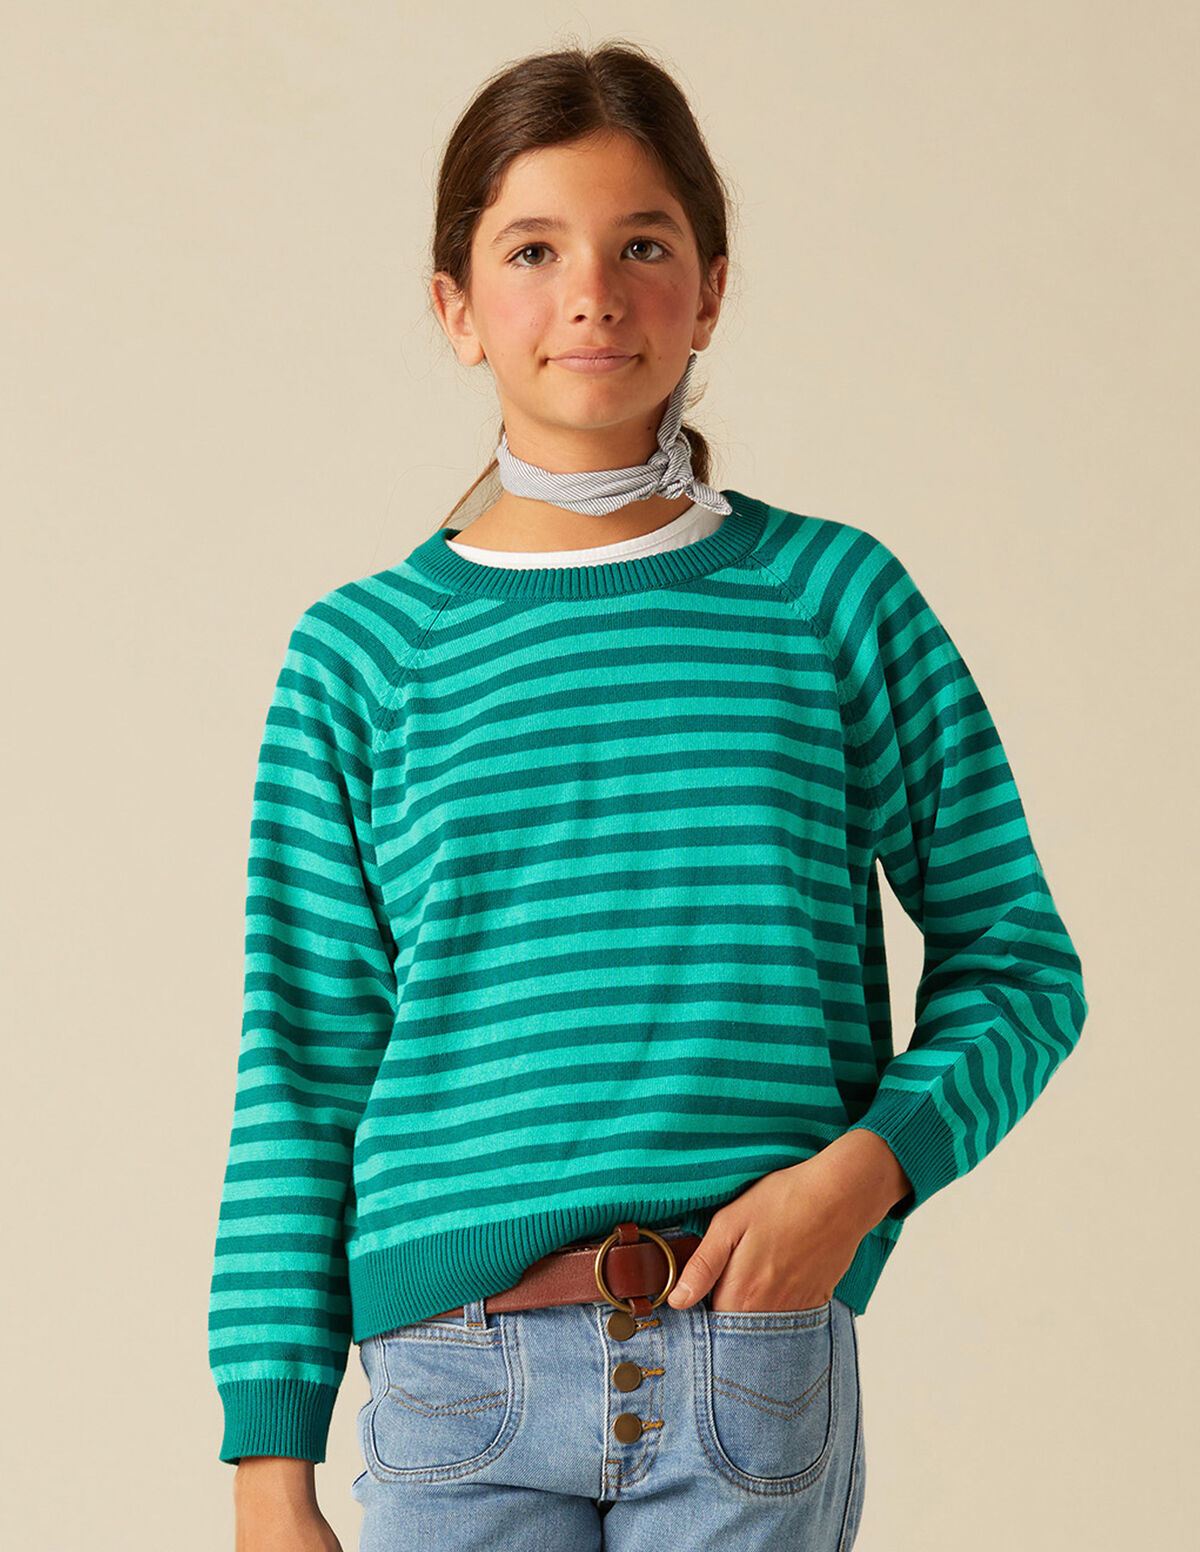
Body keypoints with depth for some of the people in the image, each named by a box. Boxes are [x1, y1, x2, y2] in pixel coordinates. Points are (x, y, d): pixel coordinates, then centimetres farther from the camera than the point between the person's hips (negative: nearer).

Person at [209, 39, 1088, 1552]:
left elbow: (1016, 964, 9)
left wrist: (862, 1170, -9)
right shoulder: (363, 653, 4)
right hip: (458, 1382, 0)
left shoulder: (834, 598, 4)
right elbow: (299, 1081, 6)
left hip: (753, 1362, 0)